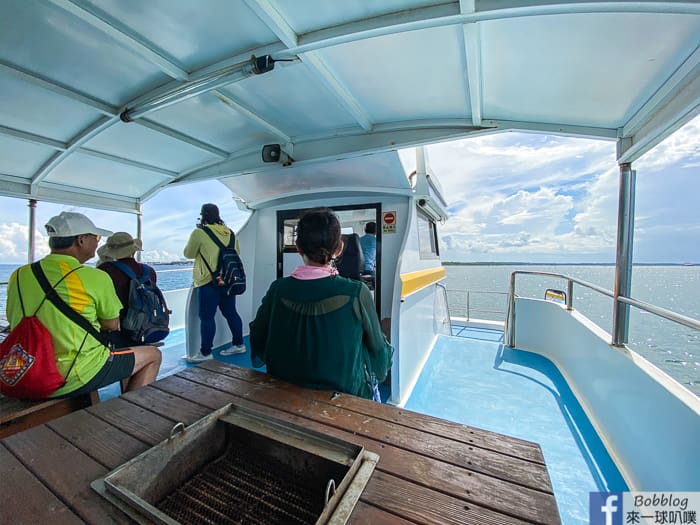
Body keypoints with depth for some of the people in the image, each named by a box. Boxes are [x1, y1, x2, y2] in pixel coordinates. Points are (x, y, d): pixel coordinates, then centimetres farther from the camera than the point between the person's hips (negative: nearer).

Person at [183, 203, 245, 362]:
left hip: (209, 281, -6)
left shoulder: (199, 233, -8)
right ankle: (239, 344, 24)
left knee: (207, 317, 3)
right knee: (230, 313, 14)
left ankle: (205, 353, 10)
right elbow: (237, 252, 18)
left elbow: (189, 254, 4)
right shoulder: (229, 232, 7)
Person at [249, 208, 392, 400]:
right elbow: (377, 349, -11)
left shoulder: (277, 290, -16)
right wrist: (386, 350, 13)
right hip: (346, 394, -3)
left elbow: (257, 342, 0)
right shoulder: (357, 293, -25)